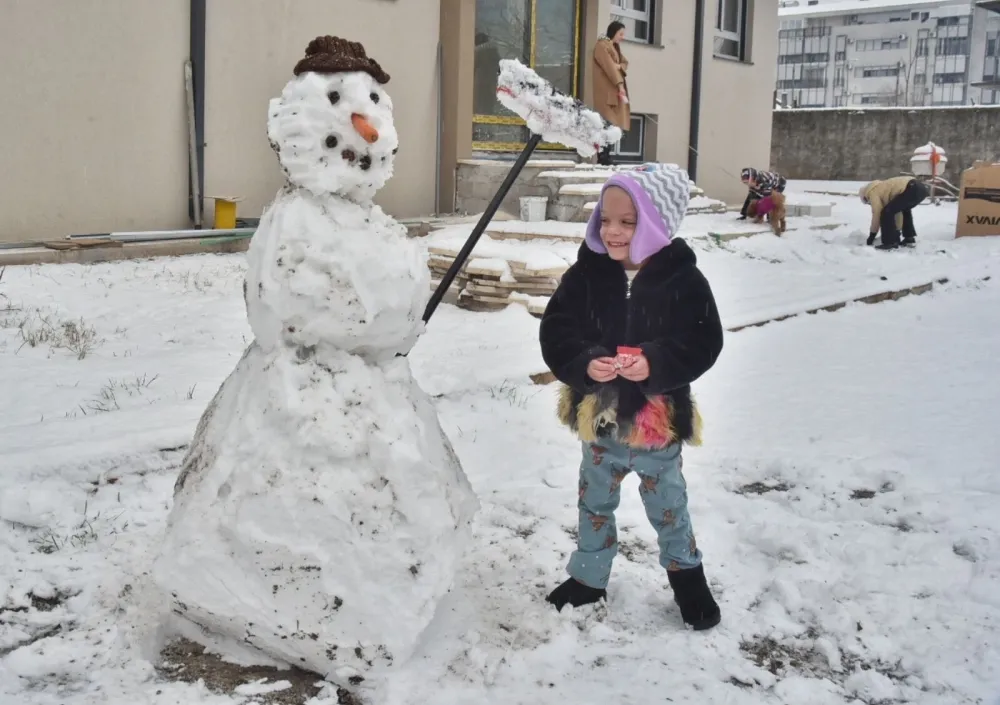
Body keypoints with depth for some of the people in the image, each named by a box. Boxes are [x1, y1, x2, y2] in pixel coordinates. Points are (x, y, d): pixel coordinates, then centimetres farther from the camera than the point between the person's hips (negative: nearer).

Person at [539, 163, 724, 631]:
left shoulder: (683, 279, -14)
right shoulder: (586, 272, -8)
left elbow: (702, 343, -15)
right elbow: (555, 331, -10)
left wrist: (654, 364, -31)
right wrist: (585, 363, -28)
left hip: (658, 419, -2)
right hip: (599, 417, 3)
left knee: (668, 506, 17)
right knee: (595, 503, 21)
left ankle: (686, 575, 41)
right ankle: (588, 577, 41)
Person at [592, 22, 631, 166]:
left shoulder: (615, 47, 23)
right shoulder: (602, 46, -7)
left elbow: (625, 63, 15)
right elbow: (609, 67, -15)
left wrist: (620, 66, -8)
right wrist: (620, 85, -20)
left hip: (615, 89, 9)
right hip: (606, 89, -9)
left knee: (612, 124, 4)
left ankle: (605, 157, 5)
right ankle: (603, 158, -17)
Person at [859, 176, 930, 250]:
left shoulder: (873, 192, 8)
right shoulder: (882, 189, 34)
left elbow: (877, 213, 6)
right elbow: (897, 211, 39)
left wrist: (871, 235, 15)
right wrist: (897, 230, 46)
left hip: (913, 190, -10)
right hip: (922, 188, 10)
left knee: (887, 212, -3)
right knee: (905, 209, 36)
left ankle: (890, 242, -3)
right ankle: (909, 238, 39)